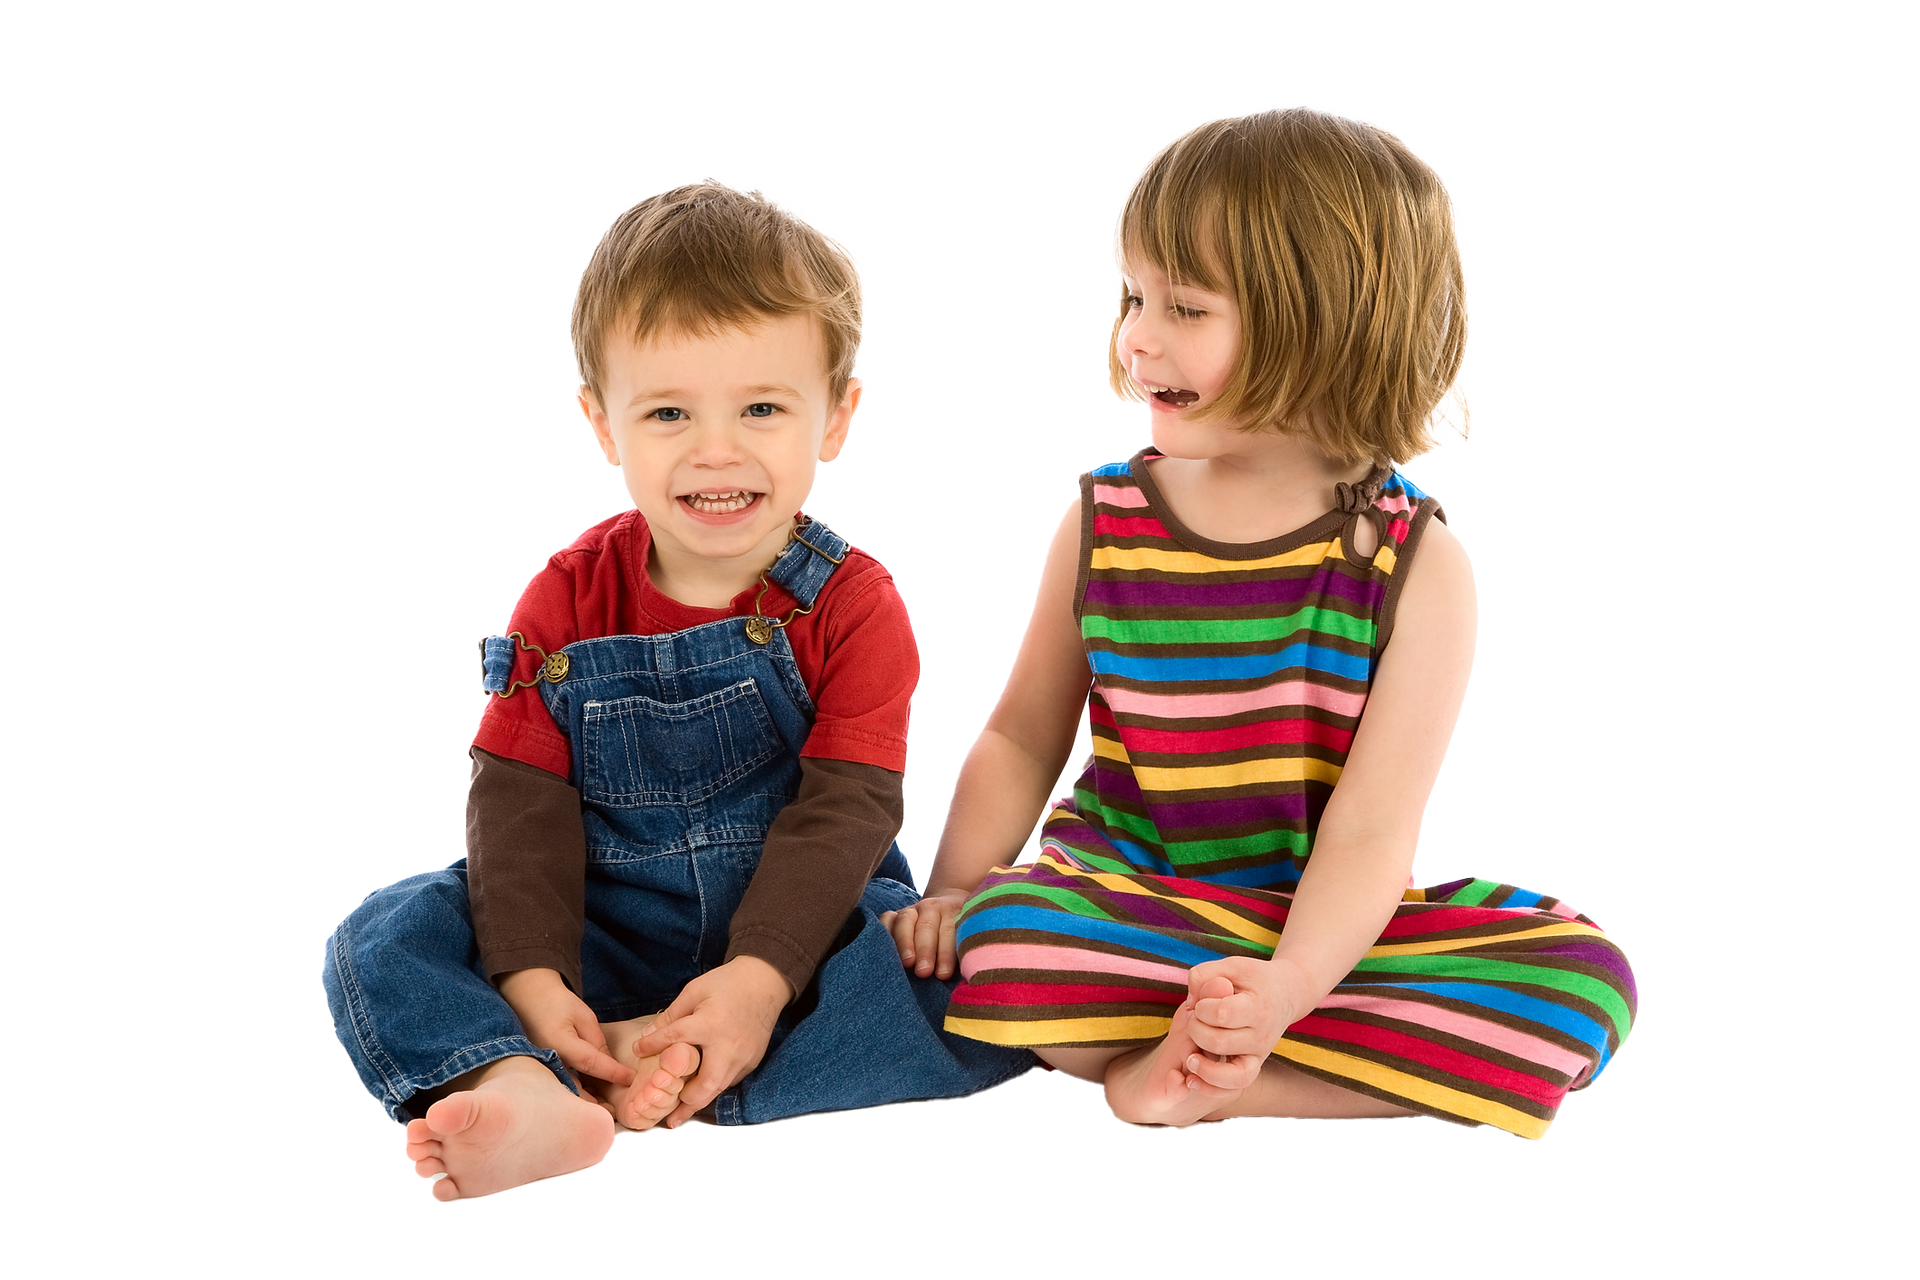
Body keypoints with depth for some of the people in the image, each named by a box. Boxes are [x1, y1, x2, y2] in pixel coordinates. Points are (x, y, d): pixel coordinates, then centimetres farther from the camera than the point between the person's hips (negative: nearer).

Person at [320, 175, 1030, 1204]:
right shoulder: (567, 598, 0)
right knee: (380, 937, -18)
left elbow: (843, 810, -15)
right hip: (602, 942, 2)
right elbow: (519, 795, -6)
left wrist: (759, 979, -30)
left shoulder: (854, 606, -7)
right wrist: (531, 978, -22)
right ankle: (523, 1097, -46)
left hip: (805, 930, -1)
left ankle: (670, 1073, -31)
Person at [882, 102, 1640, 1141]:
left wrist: (1285, 987, -32)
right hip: (1131, 901, 0)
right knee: (1003, 946, -34)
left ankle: (1211, 1083, -24)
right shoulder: (1101, 525, -1)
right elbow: (1022, 738, 9)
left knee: (1589, 979, -24)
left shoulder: (1418, 567, -9)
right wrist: (951, 892, -9)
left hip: (1326, 928, 1)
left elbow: (1372, 830, -15)